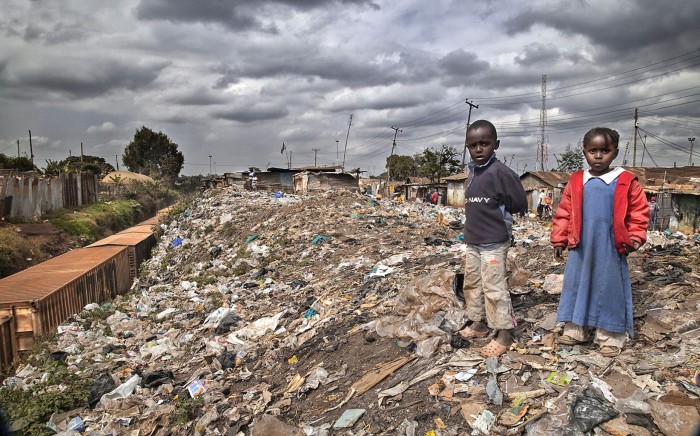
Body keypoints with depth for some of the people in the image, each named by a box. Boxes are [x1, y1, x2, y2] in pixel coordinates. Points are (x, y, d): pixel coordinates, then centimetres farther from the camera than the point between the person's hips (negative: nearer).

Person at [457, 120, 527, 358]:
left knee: (494, 288, -3)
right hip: (472, 241, 8)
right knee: (471, 284, 17)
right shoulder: (472, 172, 8)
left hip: (493, 242, -8)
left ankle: (504, 333, 9)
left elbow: (520, 203, -13)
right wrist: (486, 213, 4)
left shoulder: (500, 172, -16)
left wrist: (499, 213, -2)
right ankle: (478, 323, 32)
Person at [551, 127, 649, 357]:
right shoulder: (576, 181, 2)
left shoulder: (626, 182, -4)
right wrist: (559, 239, 5)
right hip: (581, 246, 3)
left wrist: (635, 237, -7)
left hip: (610, 247, -2)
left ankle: (611, 335, 19)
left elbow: (639, 211, 2)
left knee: (610, 288, 6)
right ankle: (575, 329, 23)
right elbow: (564, 212, 6)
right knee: (576, 285, 10)